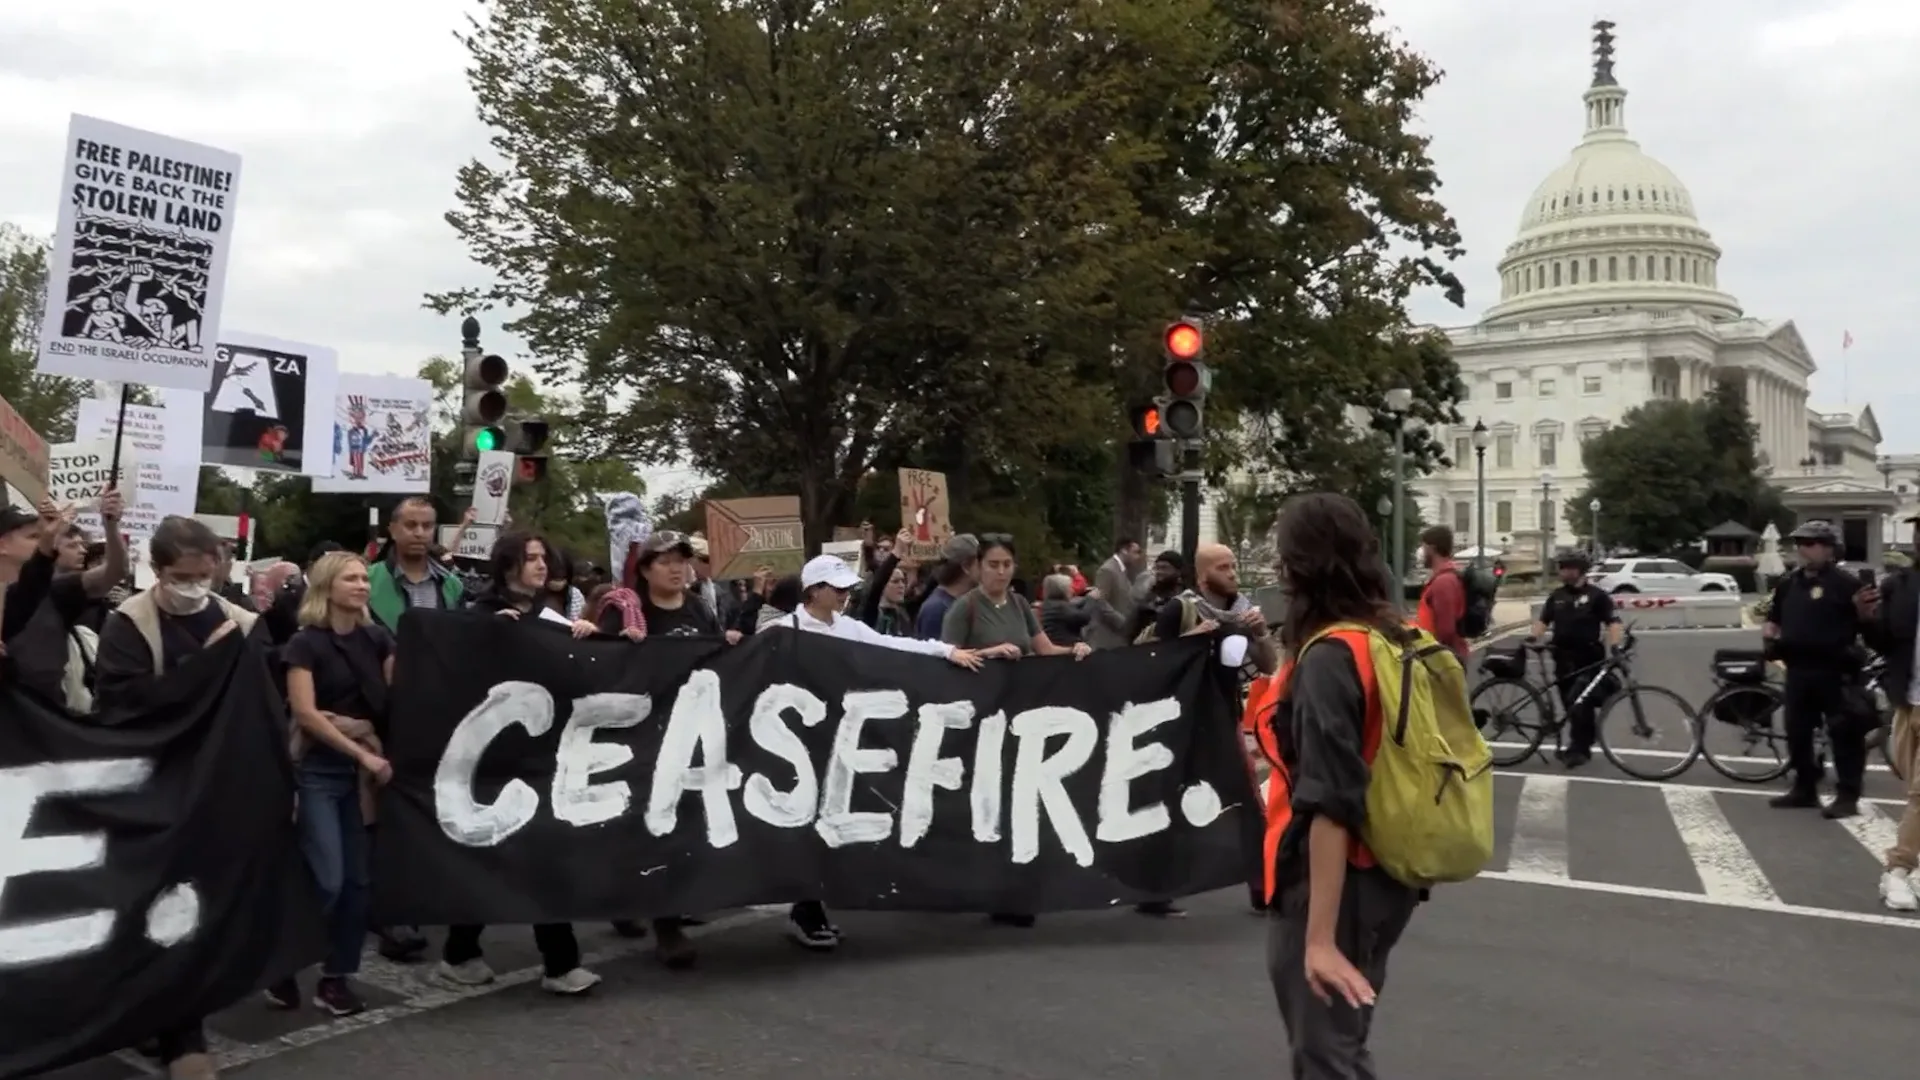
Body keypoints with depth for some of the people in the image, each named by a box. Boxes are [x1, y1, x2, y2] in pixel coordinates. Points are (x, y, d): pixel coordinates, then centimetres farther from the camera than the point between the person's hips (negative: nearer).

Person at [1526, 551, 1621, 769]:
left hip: (1589, 659, -5)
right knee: (1572, 705, 10)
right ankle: (1582, 748, 21)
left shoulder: (1597, 595, -2)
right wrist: (1533, 638, -6)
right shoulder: (1556, 596, 12)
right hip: (1564, 659, 5)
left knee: (1580, 705, -12)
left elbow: (1613, 621, -7)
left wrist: (1614, 646, -21)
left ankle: (1577, 749, -6)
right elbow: (1543, 620, 12)